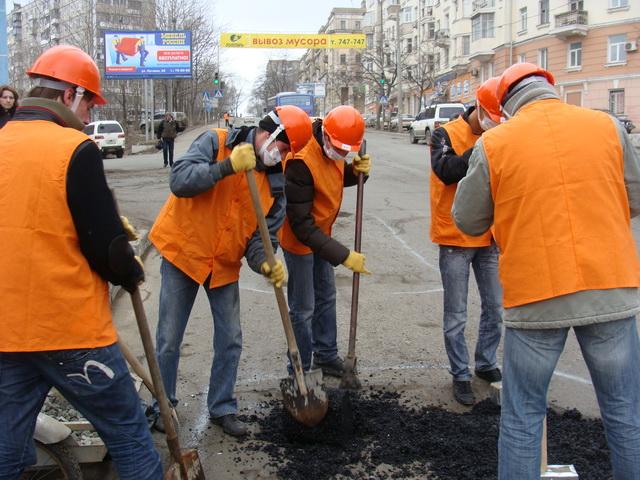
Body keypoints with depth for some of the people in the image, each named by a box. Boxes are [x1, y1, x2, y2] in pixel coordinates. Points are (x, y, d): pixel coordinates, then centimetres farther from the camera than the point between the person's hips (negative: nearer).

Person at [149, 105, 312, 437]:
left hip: (225, 264, 4)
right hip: (183, 253, -4)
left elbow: (263, 233, -3)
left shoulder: (275, 180, 0)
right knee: (169, 340, 6)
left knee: (230, 341, 9)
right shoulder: (216, 142, -11)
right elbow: (180, 180, -25)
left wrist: (264, 263, -23)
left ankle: (222, 407, 27)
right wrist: (227, 166, -31)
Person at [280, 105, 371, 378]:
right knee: (303, 309, 1)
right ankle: (301, 371, 17)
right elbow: (301, 225, -32)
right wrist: (343, 255, -32)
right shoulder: (301, 163, -34)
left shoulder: (334, 150, -9)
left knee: (326, 296, 20)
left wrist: (356, 172, -11)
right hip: (299, 240, -9)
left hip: (321, 234, 9)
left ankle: (326, 356, 37)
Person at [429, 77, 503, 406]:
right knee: (455, 316, 4)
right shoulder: (447, 134, -8)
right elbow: (446, 170, -26)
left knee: (495, 308, 13)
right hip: (455, 241, -5)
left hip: (490, 239, 5)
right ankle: (460, 376, 18)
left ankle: (486, 364, 32)